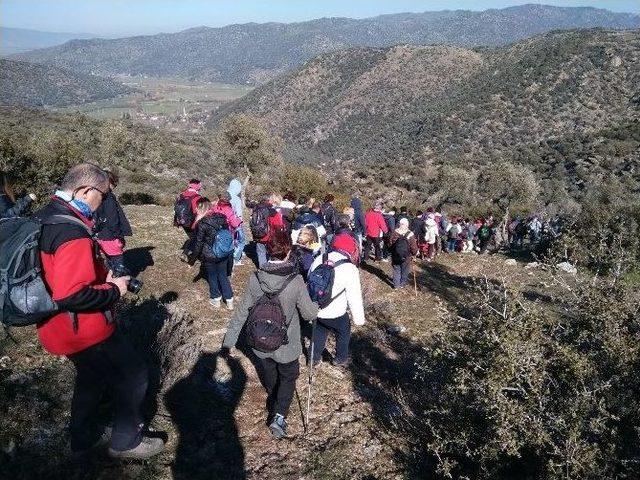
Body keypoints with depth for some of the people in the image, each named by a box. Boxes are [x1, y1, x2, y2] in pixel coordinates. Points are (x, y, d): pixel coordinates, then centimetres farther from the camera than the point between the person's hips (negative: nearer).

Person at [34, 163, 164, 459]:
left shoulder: (45, 218, 4)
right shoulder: (72, 233, -29)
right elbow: (71, 296, -34)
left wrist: (102, 277, 6)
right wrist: (113, 290, -19)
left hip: (58, 327, 10)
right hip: (84, 331, -10)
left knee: (92, 377, 28)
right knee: (133, 376, 8)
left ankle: (85, 438, 45)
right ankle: (126, 442, 23)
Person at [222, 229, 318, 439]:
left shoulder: (255, 279, -17)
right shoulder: (296, 281, -26)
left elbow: (242, 311, -8)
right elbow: (309, 313, -14)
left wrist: (230, 337, 3)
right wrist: (317, 306, 9)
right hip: (286, 345, -3)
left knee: (269, 373, 29)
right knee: (288, 377, 23)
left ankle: (273, 403, 54)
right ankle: (279, 416, 8)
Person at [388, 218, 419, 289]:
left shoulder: (395, 233, -12)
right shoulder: (410, 234, -17)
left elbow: (390, 243, -2)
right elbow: (413, 247, -11)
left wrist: (392, 251, 16)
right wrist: (415, 252, 9)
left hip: (395, 256, 1)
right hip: (406, 257, -1)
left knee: (396, 270, 15)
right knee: (404, 271, 17)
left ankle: (396, 284, 19)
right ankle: (403, 283, 27)